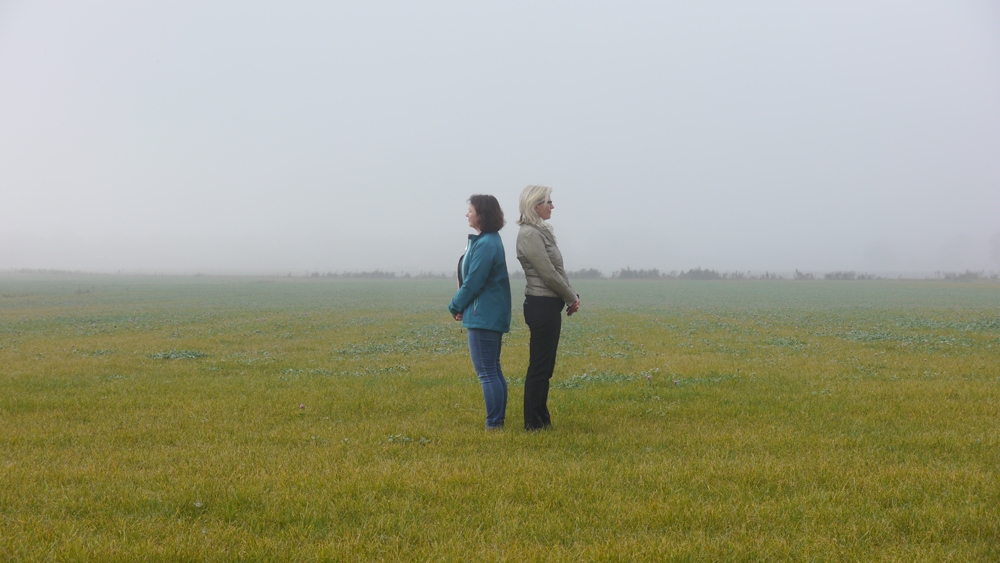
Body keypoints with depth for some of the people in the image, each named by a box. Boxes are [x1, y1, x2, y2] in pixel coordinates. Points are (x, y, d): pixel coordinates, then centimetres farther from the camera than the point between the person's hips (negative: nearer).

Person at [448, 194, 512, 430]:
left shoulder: (485, 244, -18)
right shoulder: (490, 240, 14)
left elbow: (473, 282, -19)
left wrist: (455, 306, -4)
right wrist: (459, 305, 9)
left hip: (483, 317, -11)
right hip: (494, 315, 11)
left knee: (486, 372, -7)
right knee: (494, 369, 14)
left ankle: (494, 424, -3)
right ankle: (499, 419, 21)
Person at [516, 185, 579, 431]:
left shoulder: (542, 231, 16)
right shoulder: (529, 234, -15)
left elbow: (557, 270, 17)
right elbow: (549, 273, -17)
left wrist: (572, 295, 5)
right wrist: (572, 298, -6)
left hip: (549, 306, 10)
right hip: (542, 306, -10)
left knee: (545, 367, 14)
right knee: (539, 368, -4)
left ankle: (542, 419, 21)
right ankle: (533, 424, 3)